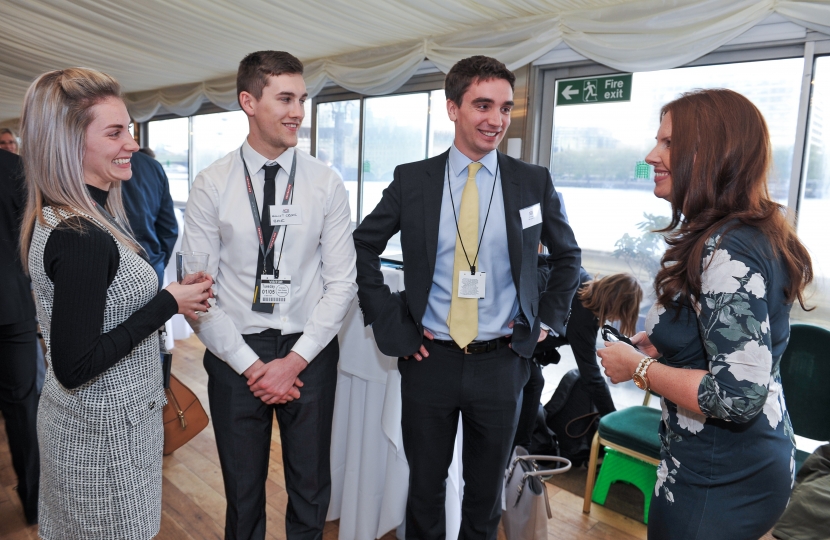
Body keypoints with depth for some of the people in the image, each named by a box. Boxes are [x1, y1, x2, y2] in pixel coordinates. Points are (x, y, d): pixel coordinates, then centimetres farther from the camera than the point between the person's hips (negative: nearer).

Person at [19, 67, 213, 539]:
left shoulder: (54, 219, 3)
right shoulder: (82, 239, -27)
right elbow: (73, 368, -27)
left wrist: (168, 295, 2)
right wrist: (168, 303, -22)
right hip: (105, 431, -9)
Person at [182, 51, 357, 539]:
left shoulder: (327, 184, -3)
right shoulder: (211, 186, -5)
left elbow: (341, 283, -4)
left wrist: (295, 360, -10)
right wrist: (251, 365, -10)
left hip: (310, 352, 1)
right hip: (235, 355, 0)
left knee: (311, 491, 16)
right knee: (243, 493, 17)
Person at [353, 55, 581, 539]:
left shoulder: (534, 182, -1)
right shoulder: (412, 179, -2)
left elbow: (568, 255, 12)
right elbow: (363, 248, 5)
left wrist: (547, 320, 4)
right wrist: (389, 322, -2)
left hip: (501, 362, 1)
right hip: (429, 359, 0)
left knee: (486, 494, 18)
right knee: (425, 486, 17)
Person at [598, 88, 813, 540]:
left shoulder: (726, 249, -26)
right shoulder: (753, 233, 5)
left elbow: (740, 395, -30)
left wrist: (639, 367, -19)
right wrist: (661, 344, 7)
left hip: (718, 481, -9)